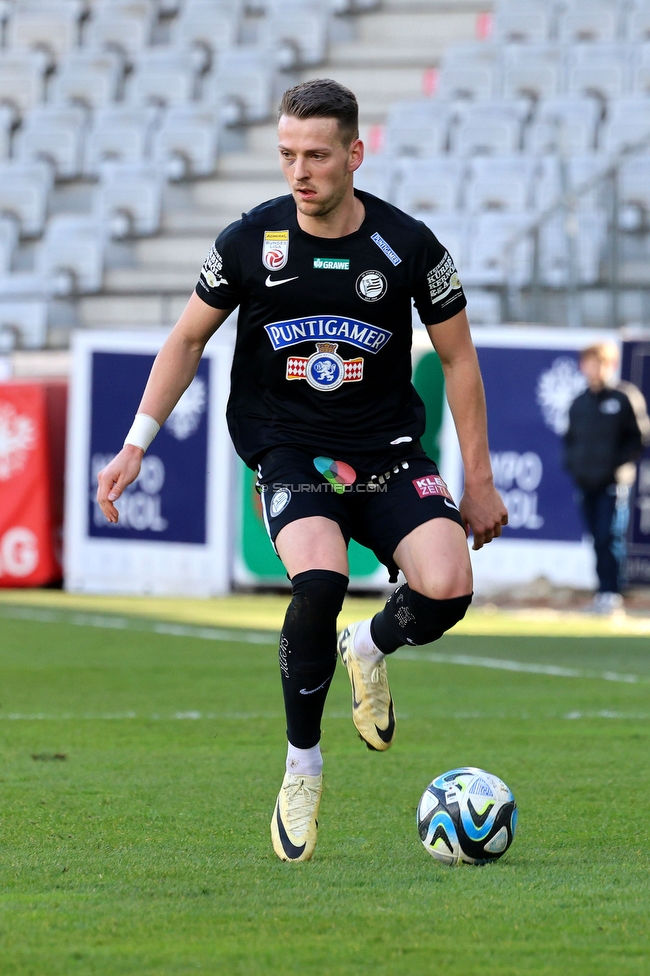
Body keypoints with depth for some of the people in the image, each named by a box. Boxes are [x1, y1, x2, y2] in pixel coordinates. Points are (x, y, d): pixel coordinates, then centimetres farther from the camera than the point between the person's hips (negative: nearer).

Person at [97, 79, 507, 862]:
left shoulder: (409, 246, -5)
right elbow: (188, 337, 11)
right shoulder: (249, 242, -4)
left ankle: (370, 649, 14)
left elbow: (457, 357, 7)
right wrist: (135, 446, 5)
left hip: (387, 452, 1)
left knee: (446, 589, -24)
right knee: (320, 582, -31)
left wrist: (478, 481, 7)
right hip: (288, 452, -1)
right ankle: (302, 765, -9)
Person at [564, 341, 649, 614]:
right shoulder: (579, 403, 14)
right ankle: (604, 590, 13)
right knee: (597, 538, 7)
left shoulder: (625, 399, -4)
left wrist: (619, 463, -12)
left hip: (613, 482, -5)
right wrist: (571, 463, 8)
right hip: (585, 483, 6)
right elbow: (570, 437, 25)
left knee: (607, 538, -12)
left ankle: (610, 592, -11)